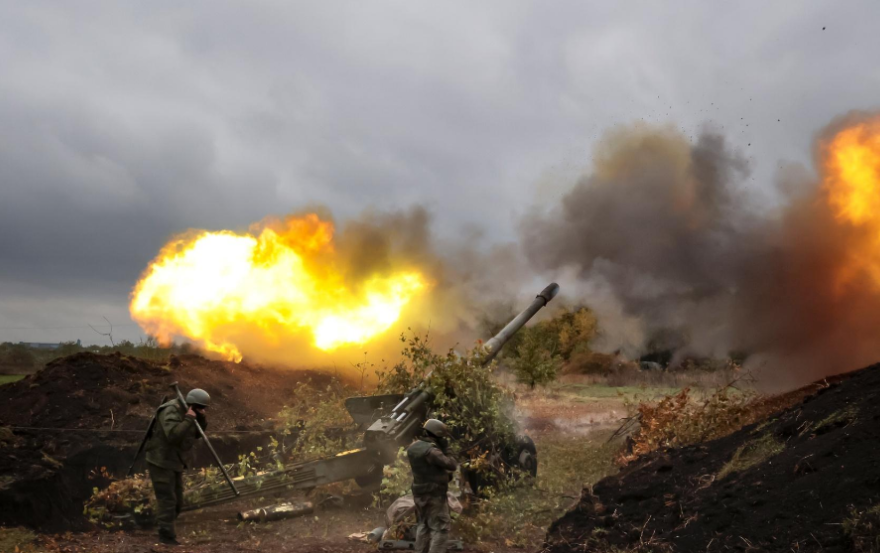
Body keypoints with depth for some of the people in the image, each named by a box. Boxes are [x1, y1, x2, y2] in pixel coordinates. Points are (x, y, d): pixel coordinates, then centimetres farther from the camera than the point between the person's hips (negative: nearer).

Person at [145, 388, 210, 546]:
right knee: (167, 500, -9)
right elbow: (173, 435, -35)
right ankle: (167, 536, -2)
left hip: (175, 461, 10)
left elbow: (198, 434, 11)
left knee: (177, 501, 13)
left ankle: (166, 532, 24)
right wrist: (188, 420, -31)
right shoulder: (171, 411, -21)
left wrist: (201, 419, -5)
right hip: (160, 461, -10)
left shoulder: (185, 412, 6)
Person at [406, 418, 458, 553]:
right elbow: (452, 466, -20)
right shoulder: (431, 451, -23)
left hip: (419, 494, 9)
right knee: (440, 530, -4)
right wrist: (445, 451, -5)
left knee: (423, 526, 19)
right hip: (434, 495, -9)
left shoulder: (413, 447, 4)